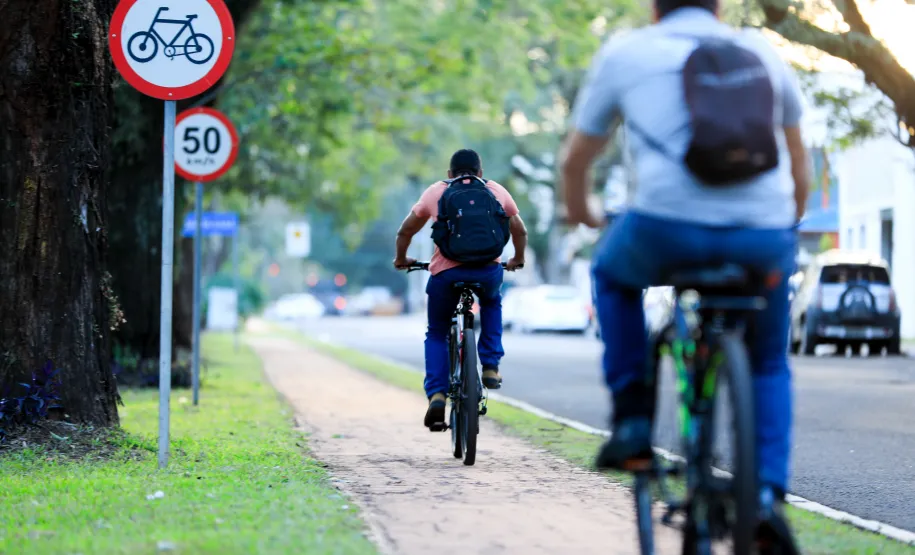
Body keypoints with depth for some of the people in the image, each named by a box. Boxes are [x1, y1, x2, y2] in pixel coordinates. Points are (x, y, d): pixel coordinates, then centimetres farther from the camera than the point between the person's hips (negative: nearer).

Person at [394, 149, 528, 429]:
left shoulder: (436, 192, 16)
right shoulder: (497, 191, 18)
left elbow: (405, 231, 19)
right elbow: (520, 231, 24)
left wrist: (401, 259, 37)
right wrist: (517, 260, 42)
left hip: (446, 273, -1)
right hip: (488, 271, 1)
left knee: (436, 334, 19)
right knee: (492, 303, 36)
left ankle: (436, 395, 1)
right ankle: (490, 366, 23)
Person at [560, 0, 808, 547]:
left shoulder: (625, 52, 15)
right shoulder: (763, 52, 21)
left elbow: (576, 159, 25)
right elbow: (798, 162, 32)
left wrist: (580, 213, 45)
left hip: (668, 229, -2)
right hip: (764, 242, 2)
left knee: (614, 273, 33)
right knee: (769, 364, 27)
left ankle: (633, 419, 23)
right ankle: (770, 496, 9)